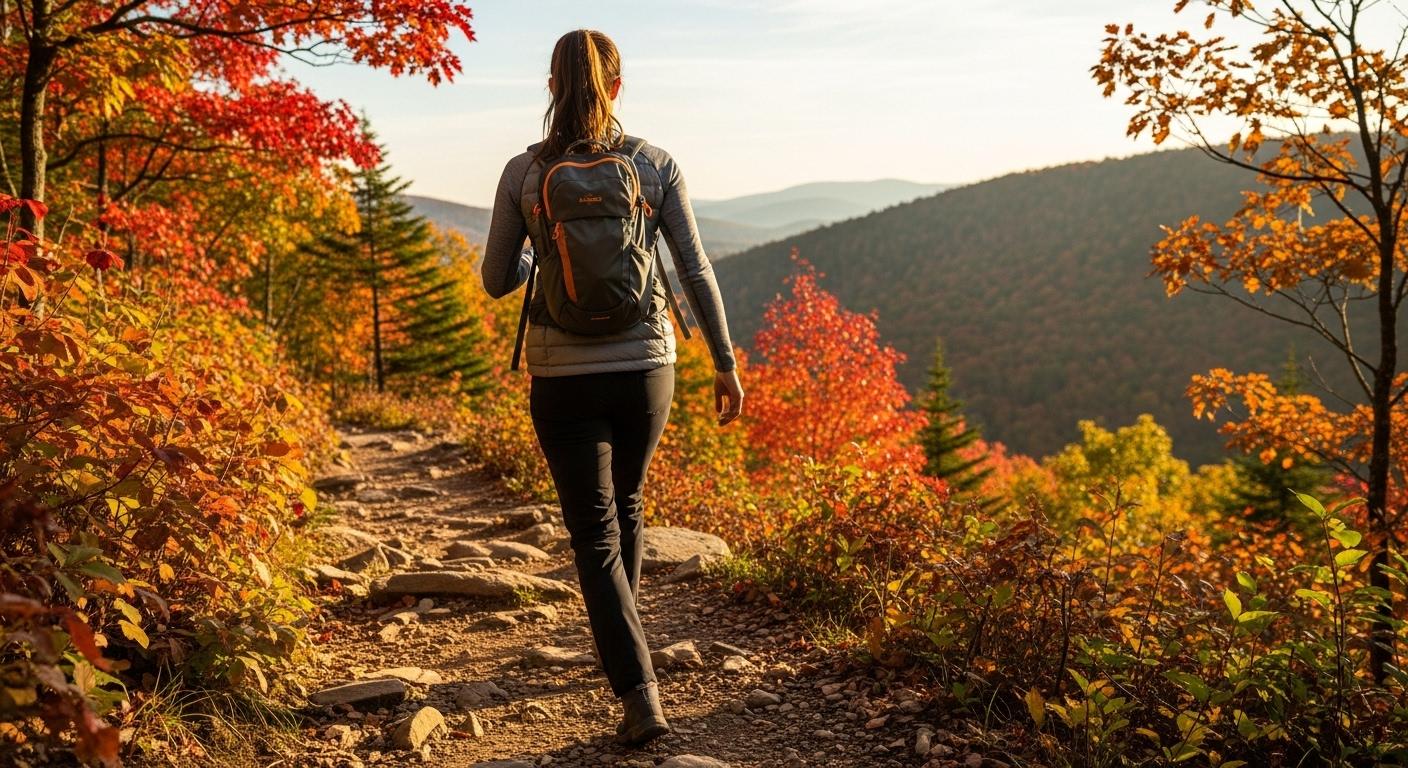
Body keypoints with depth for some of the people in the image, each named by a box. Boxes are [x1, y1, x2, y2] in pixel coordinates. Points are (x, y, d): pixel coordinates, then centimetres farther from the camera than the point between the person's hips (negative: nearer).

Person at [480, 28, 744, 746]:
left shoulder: (523, 173, -4)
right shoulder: (656, 165, -3)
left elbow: (496, 280, 3)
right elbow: (696, 270, -3)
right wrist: (725, 363, 4)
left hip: (563, 376, -2)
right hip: (644, 367, 2)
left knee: (594, 534, 4)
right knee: (625, 505, 24)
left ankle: (639, 695, -6)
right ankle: (619, 647, 43)